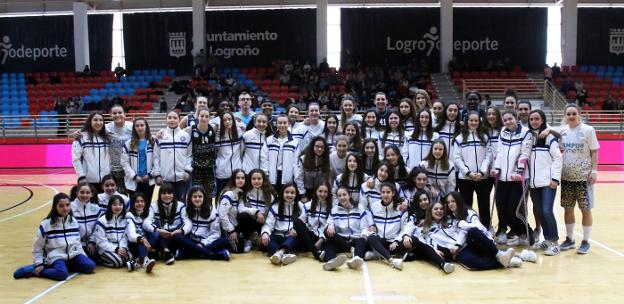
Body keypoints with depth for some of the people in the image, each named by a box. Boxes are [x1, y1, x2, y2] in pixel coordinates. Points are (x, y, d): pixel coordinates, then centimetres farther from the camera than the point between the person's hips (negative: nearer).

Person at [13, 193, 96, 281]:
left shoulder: (74, 221, 9)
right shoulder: (46, 224, -3)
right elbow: (37, 247, 3)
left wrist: (83, 256, 8)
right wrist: (39, 264, -4)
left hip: (74, 254, 4)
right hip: (56, 256, -4)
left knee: (90, 266, -21)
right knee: (62, 274, -33)